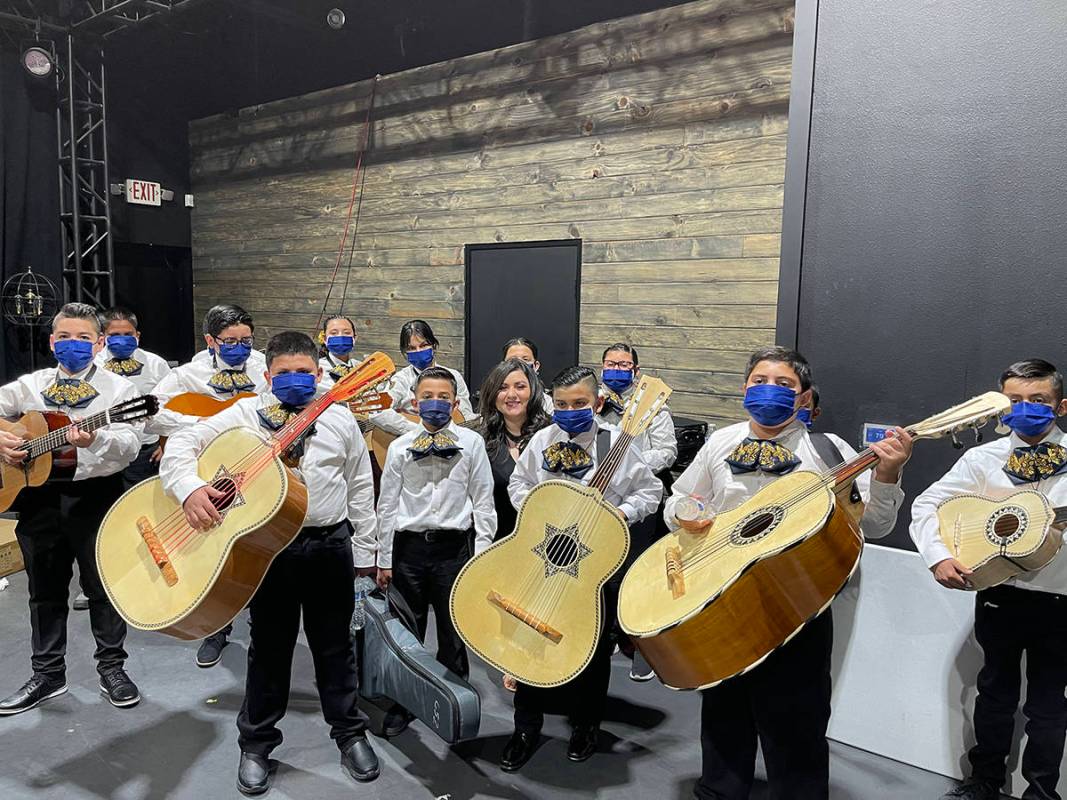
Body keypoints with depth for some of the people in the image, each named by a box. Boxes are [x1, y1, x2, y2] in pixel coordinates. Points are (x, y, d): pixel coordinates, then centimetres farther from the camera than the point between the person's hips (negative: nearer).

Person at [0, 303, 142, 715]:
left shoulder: (118, 387, -4)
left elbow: (130, 445, -15)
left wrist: (95, 440, -34)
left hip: (96, 494, -4)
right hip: (39, 494, 4)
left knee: (103, 585, 5)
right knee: (45, 588, 14)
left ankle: (112, 668, 20)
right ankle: (47, 673, 29)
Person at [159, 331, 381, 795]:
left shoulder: (340, 419, 3)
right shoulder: (245, 414, -1)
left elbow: (360, 487, 6)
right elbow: (183, 444, -5)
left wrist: (364, 549, 6)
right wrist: (189, 487, -26)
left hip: (331, 544, 1)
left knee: (335, 644, 14)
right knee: (269, 647, 12)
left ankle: (349, 732, 31)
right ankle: (256, 743, 31)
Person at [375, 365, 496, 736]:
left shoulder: (471, 443, 0)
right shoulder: (400, 447, 4)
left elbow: (483, 502, 1)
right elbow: (387, 505, 7)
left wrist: (482, 555, -3)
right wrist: (384, 559, 6)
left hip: (453, 546, -1)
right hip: (409, 546, 1)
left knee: (453, 635, 9)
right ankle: (402, 703, 30)